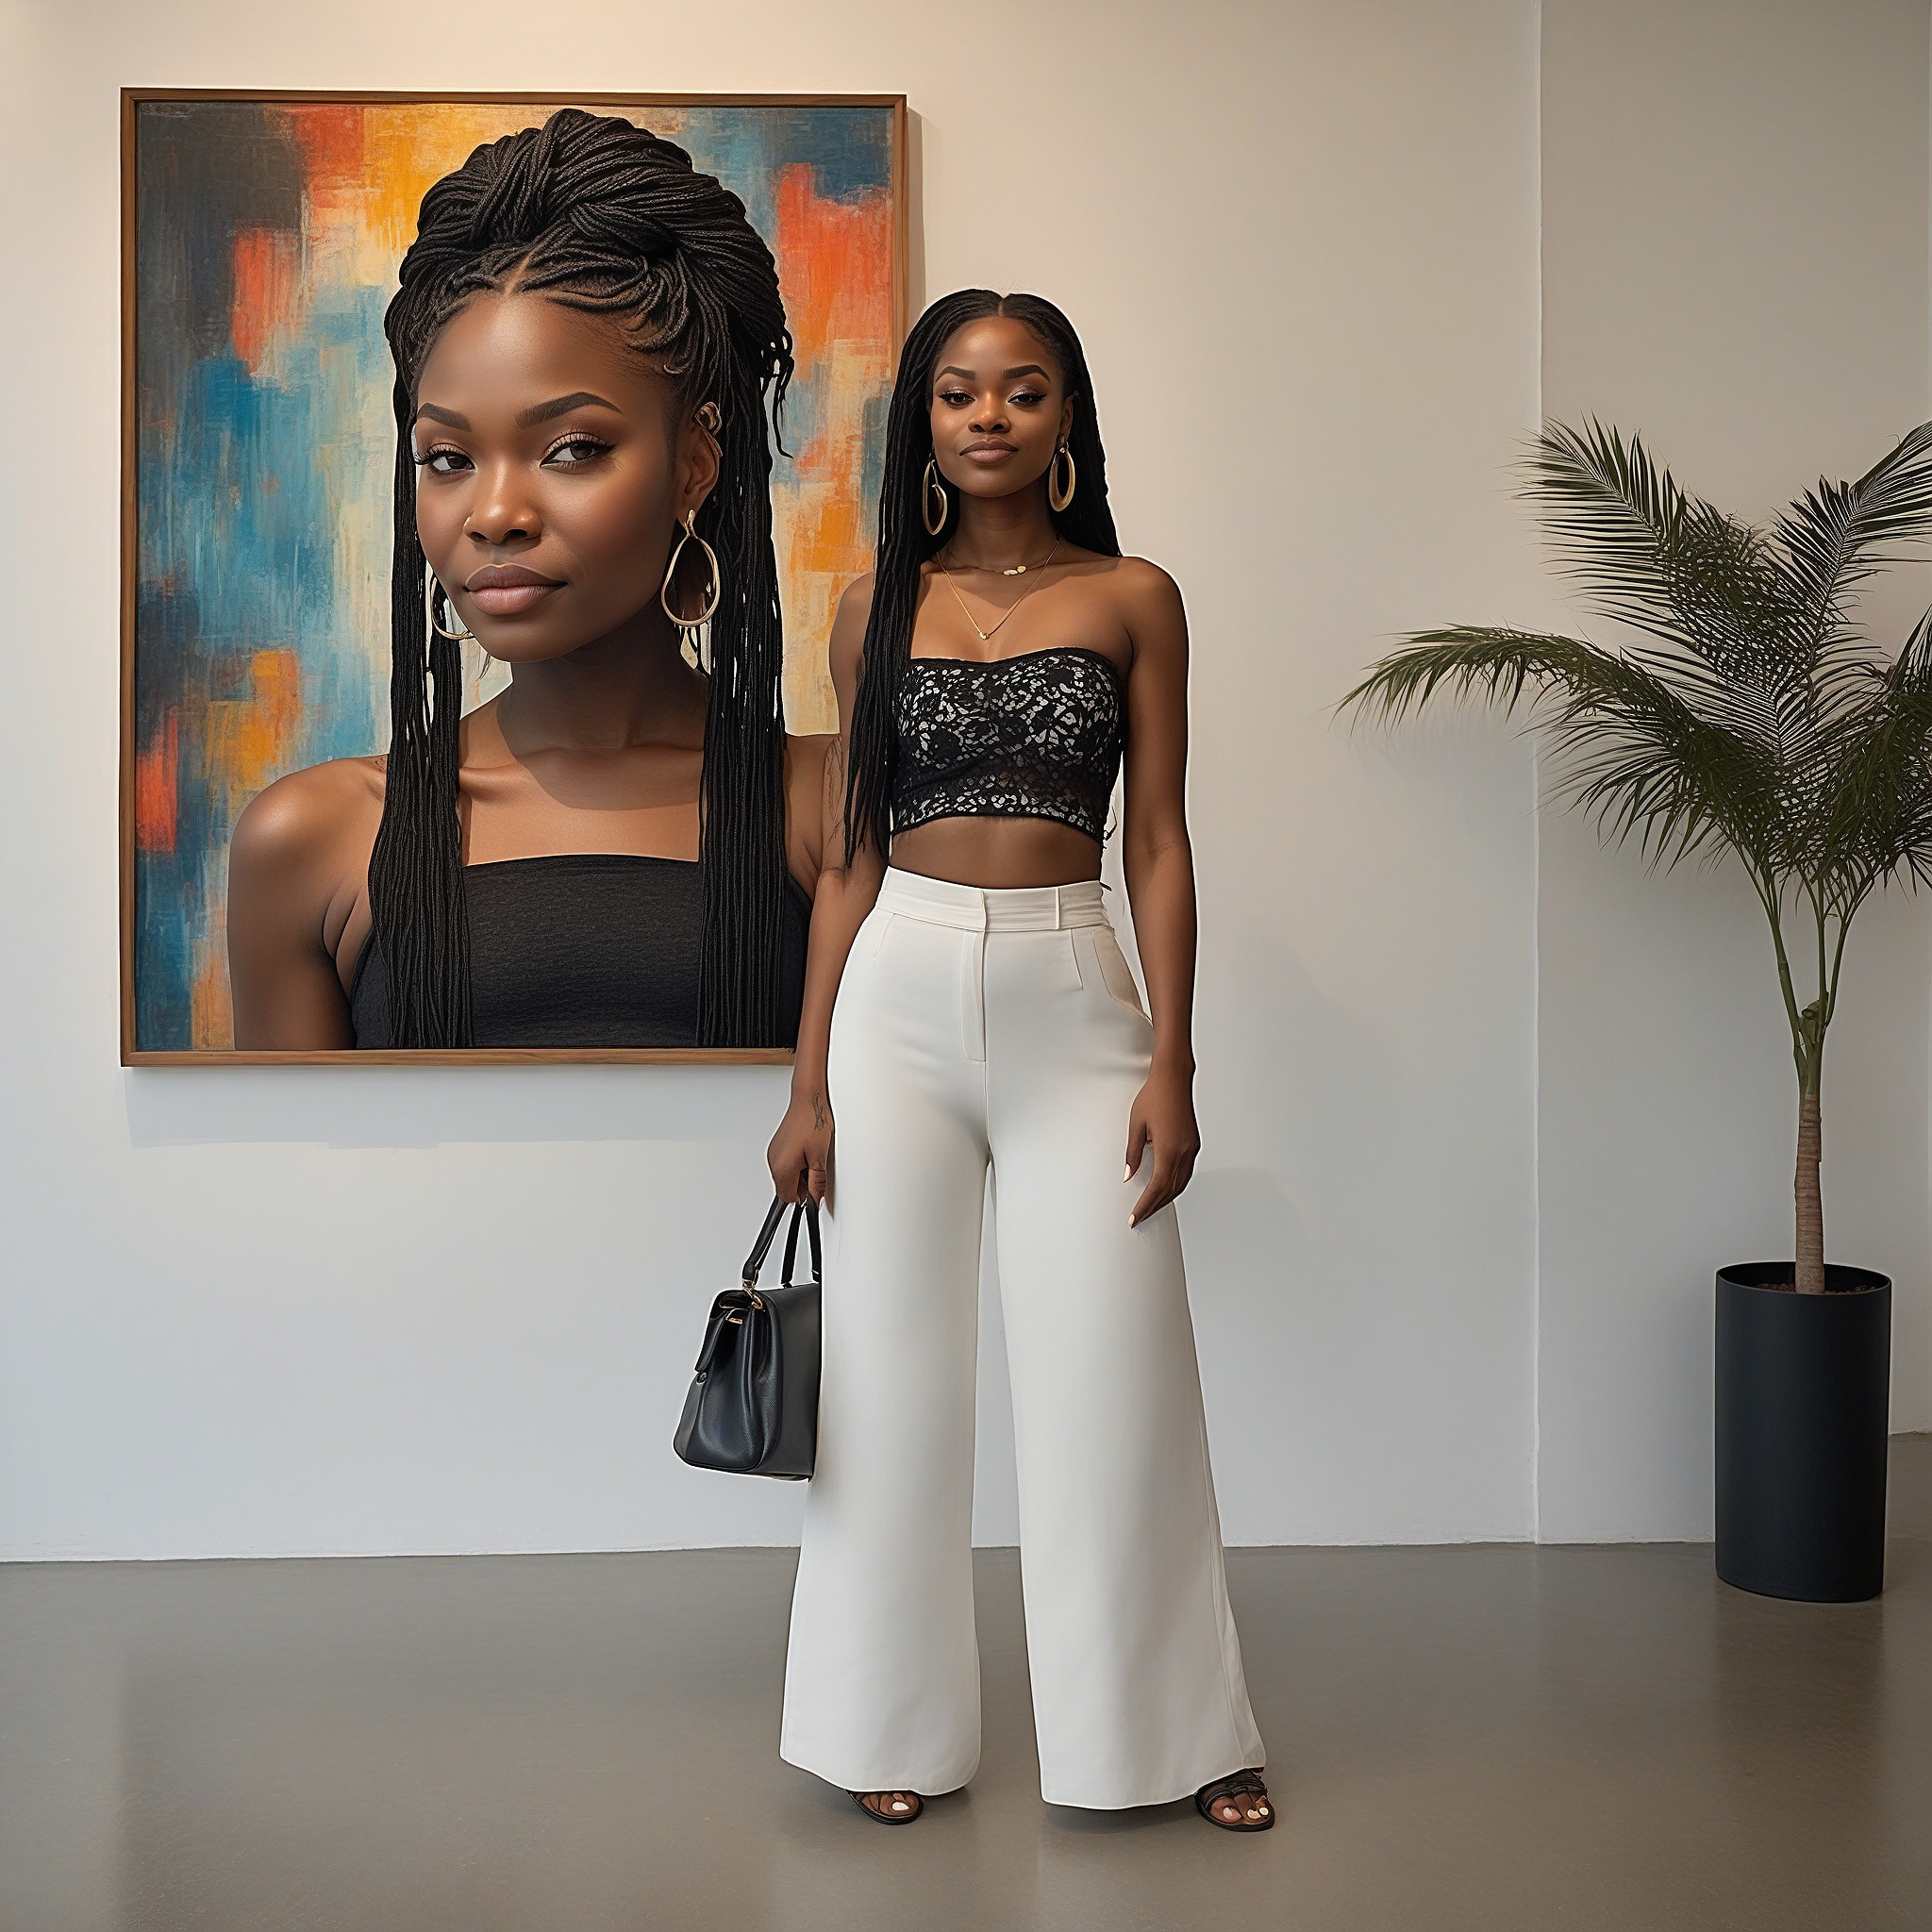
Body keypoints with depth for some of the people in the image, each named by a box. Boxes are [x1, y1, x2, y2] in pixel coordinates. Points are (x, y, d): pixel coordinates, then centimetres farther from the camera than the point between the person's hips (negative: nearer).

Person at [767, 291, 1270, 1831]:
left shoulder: (1134, 598, 4)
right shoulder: (880, 606, 7)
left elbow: (1160, 845, 2)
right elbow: (848, 857, 6)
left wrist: (1171, 1063, -6)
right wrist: (810, 1083, 2)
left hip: (1073, 996, -1)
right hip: (901, 996, 2)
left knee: (1116, 1372, 3)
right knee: (897, 1369, 8)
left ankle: (1171, 1727, 23)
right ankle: (903, 1726, 25)